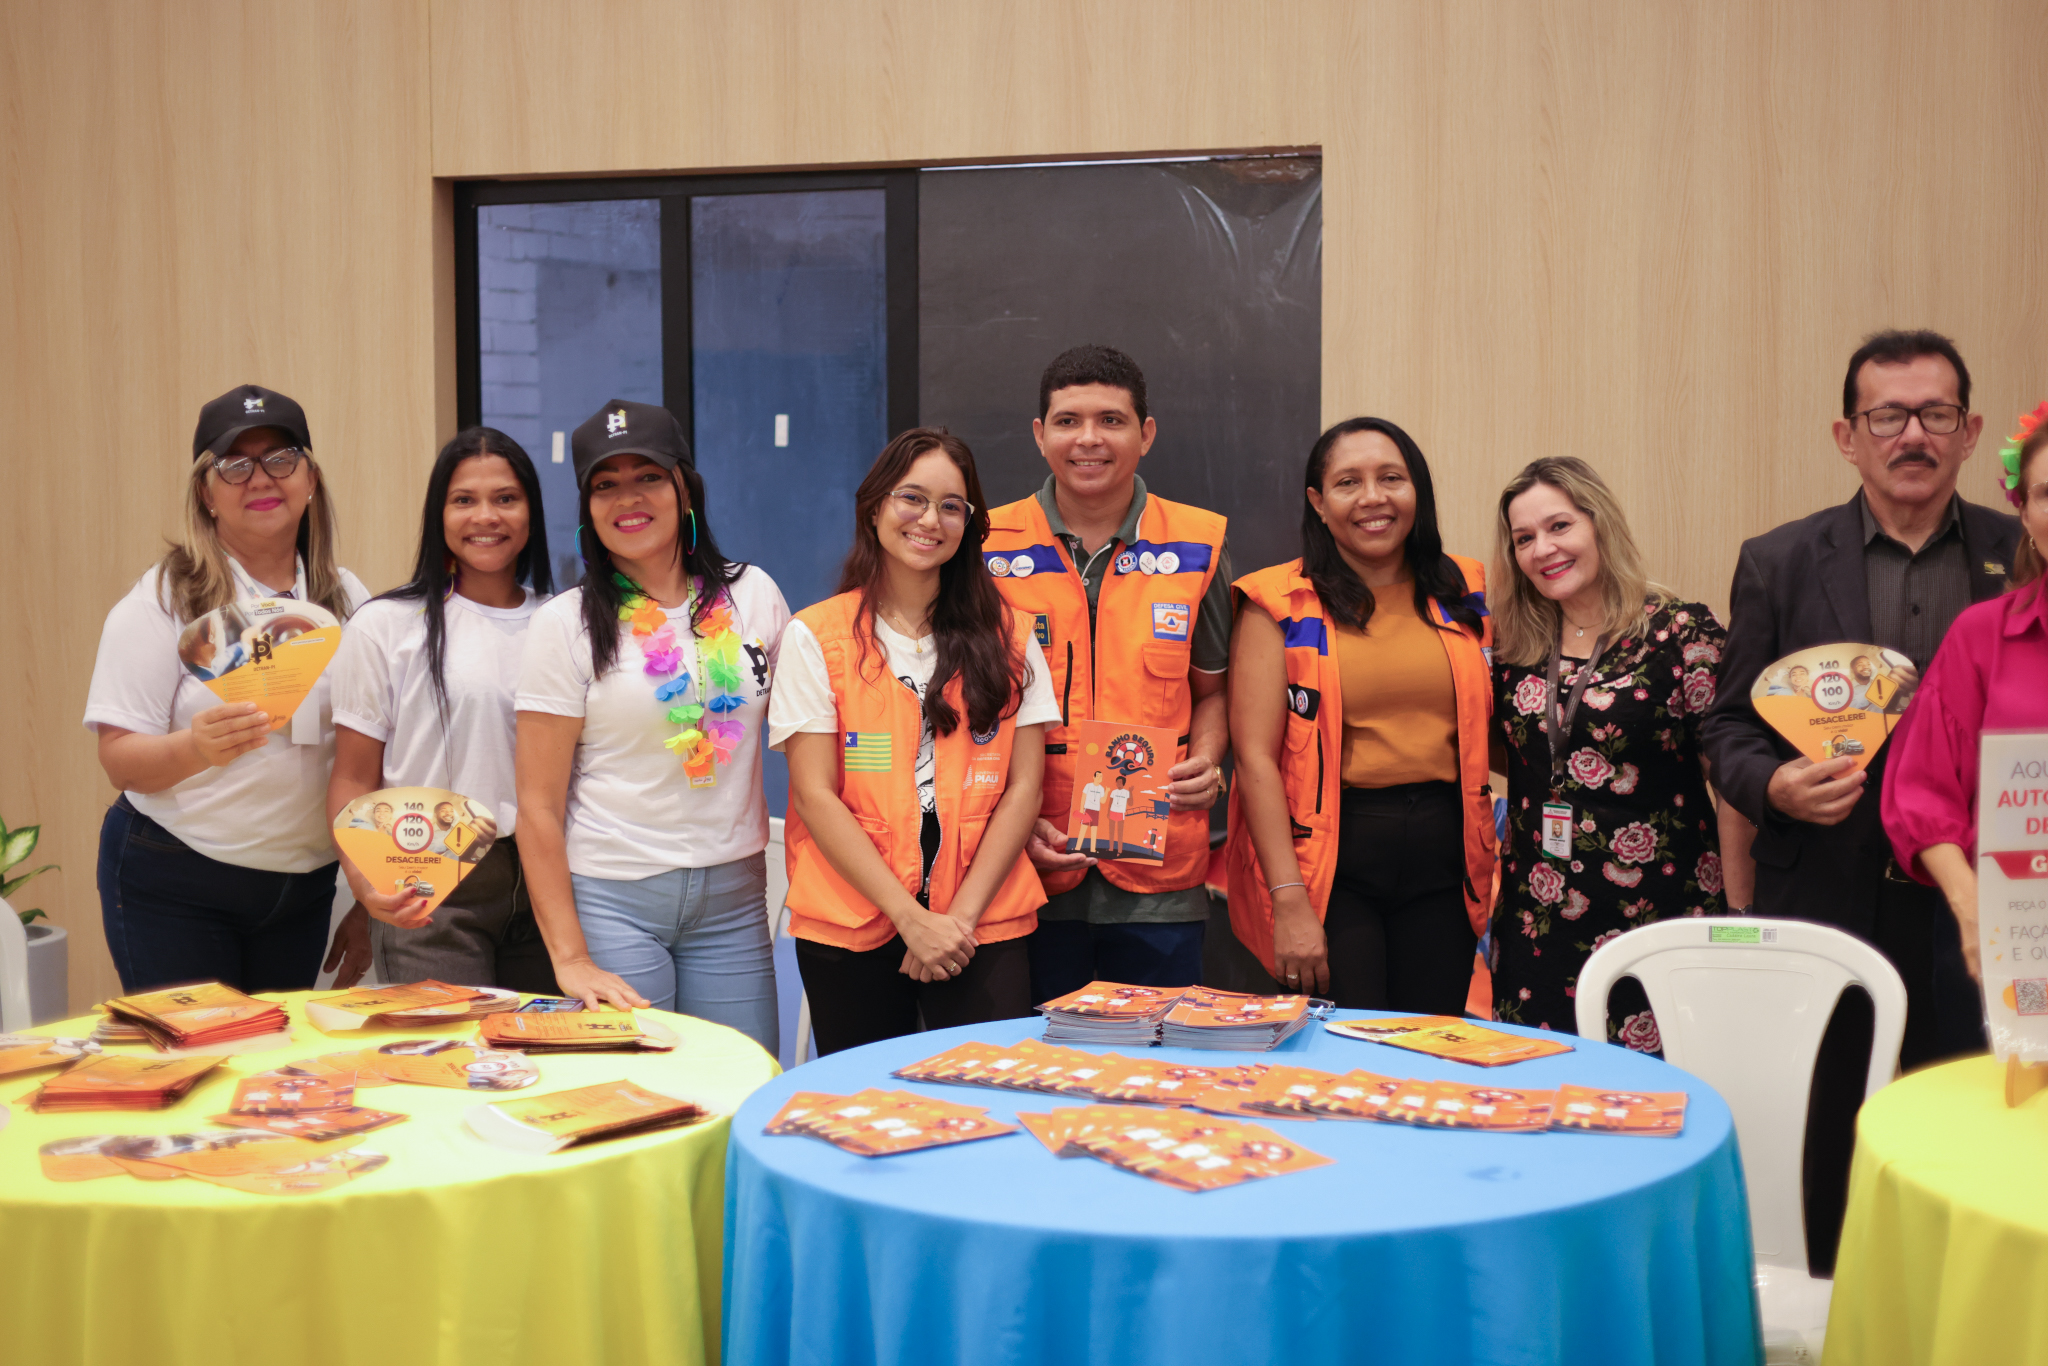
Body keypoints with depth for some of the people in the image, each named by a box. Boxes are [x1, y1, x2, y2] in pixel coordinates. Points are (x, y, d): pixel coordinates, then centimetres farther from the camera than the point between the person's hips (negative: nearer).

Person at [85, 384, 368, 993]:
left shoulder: (348, 599, 7)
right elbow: (120, 757, -11)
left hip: (306, 880, 4)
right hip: (172, 884, -4)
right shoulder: (162, 601, -7)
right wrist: (198, 748, -31)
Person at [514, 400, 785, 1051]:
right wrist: (570, 958, -12)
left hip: (734, 897, 3)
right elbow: (538, 807, -5)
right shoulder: (566, 624, -3)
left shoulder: (752, 595, 6)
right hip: (610, 898, -3)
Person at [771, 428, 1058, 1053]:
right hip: (849, 925, -1)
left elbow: (1023, 787, 4)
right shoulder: (816, 636, 2)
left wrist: (961, 914, -7)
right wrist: (911, 918, -12)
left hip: (982, 925, 1)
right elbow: (816, 795, -4)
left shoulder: (1008, 636, 8)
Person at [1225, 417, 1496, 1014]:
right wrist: (1290, 902, -14)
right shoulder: (1281, 603, -2)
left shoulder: (1465, 592, 9)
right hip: (1329, 860, -3)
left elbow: (1496, 729, 20)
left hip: (1444, 858, 4)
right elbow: (1256, 756, -7)